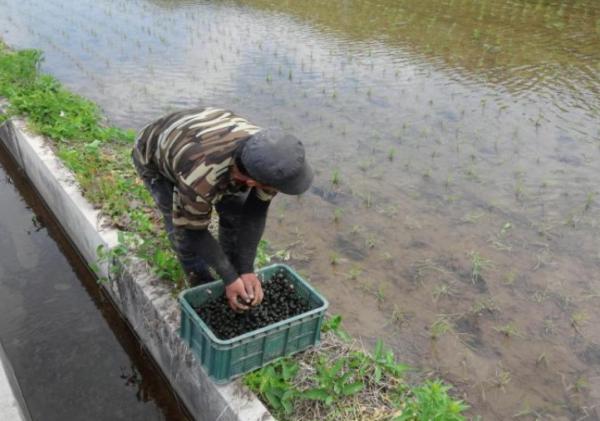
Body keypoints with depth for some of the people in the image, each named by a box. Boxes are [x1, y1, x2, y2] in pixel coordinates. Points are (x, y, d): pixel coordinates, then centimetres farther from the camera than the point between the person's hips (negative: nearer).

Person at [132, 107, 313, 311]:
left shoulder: (268, 153, -33)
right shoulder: (199, 183, -47)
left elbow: (256, 210, -19)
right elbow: (192, 230, -27)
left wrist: (247, 270, -21)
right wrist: (229, 279, -22)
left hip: (200, 137, 4)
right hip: (155, 156, -4)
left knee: (236, 211, -1)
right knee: (184, 234, -8)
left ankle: (238, 273, 23)